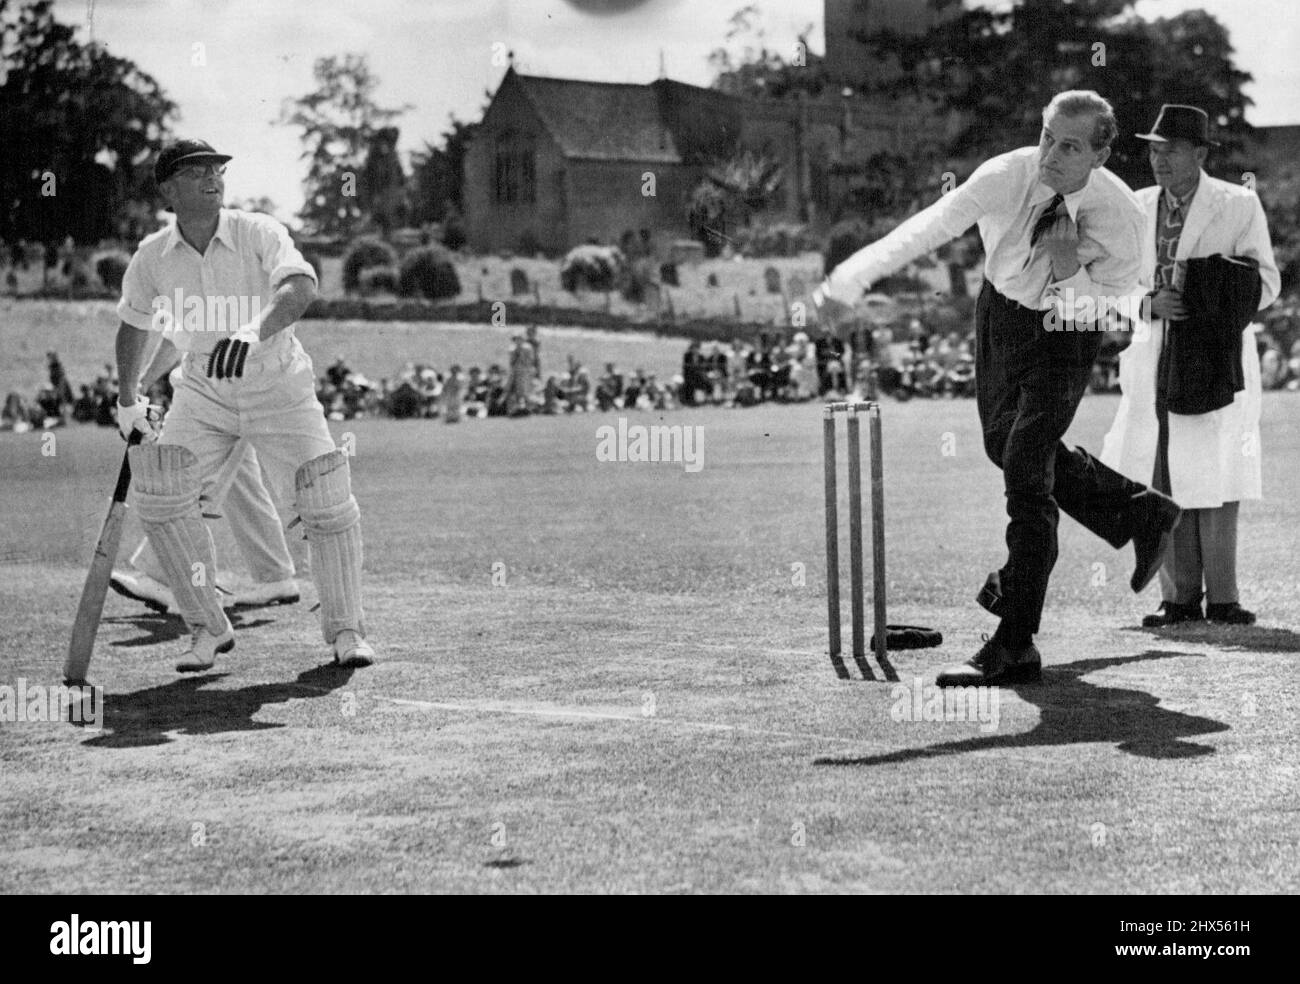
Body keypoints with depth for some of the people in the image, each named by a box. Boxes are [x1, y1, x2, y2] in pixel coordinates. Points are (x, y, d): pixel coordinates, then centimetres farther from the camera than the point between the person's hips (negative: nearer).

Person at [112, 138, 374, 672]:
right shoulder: (152, 257, -6)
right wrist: (127, 402, 18)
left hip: (278, 384, -3)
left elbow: (299, 287, -36)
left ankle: (345, 629, 6)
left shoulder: (258, 233, -17)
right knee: (157, 490, -14)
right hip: (203, 390, 3)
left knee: (326, 498, -14)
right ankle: (208, 628, 0)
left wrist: (254, 331, -55)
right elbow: (134, 325, 13)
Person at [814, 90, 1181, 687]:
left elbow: (1109, 315, -19)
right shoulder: (1005, 178, -27)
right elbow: (926, 229, -34)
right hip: (1002, 309, 4)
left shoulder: (1119, 217, -27)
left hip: (1065, 331, -4)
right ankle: (1139, 514, 43)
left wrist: (1072, 271, -39)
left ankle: (1015, 646, -11)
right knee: (1004, 443, 21)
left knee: (1026, 466, -15)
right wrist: (845, 282, -43)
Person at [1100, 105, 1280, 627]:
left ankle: (1222, 596, -3)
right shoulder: (1137, 207, 12)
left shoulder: (1239, 204, 2)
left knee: (1216, 476, -7)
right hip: (1155, 357, 3)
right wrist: (1152, 302, -10)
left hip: (1217, 354, -3)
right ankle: (1180, 597, 4)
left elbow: (1267, 280, 3)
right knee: (1163, 480, 0)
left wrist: (1223, 302, -15)